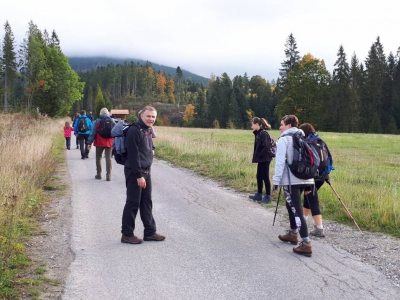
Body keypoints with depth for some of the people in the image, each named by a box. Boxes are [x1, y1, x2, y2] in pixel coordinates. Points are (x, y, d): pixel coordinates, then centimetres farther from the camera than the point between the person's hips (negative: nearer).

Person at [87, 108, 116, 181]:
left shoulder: (97, 121, -3)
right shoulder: (112, 121, 4)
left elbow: (93, 132, -6)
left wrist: (89, 142, -4)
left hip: (99, 143, -1)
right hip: (109, 143, 2)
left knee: (98, 157, 13)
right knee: (108, 158, 4)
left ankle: (99, 174, 17)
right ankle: (108, 175, -2)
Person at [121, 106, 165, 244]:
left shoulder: (148, 130, 12)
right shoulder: (134, 130, -16)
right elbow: (133, 155, -21)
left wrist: (147, 172, 14)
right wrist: (139, 175, -22)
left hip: (146, 172, 9)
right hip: (134, 173, -9)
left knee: (147, 202, 14)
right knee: (133, 203, -1)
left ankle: (150, 232, 23)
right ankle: (127, 234, 10)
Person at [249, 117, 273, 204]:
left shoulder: (263, 133, -18)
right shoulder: (258, 133, 11)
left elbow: (266, 146, -23)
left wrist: (259, 155, -16)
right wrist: (256, 156, 7)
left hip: (265, 159, -9)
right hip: (261, 159, 9)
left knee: (265, 177, -2)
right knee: (259, 176, 15)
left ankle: (268, 197, 7)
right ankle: (259, 194, 26)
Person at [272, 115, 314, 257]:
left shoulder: (283, 140, -5)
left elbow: (280, 162, -12)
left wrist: (276, 182, -10)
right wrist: (309, 180, 19)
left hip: (291, 180, -8)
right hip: (303, 179, 8)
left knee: (297, 211, -8)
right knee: (292, 206, 24)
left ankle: (306, 244, -12)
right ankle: (293, 233, 36)